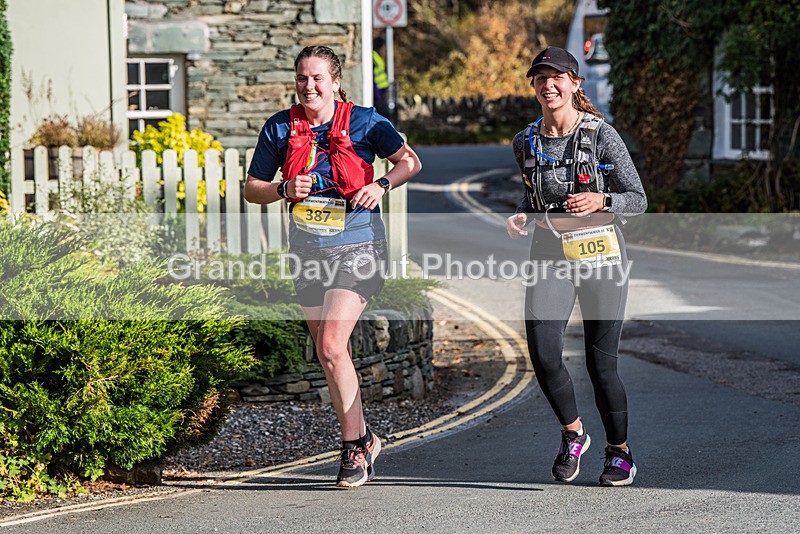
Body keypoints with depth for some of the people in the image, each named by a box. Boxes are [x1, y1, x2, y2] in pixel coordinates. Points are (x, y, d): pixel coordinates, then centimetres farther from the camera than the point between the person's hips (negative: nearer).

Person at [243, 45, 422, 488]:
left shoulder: (363, 122, -5)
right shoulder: (279, 128, 3)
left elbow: (410, 161, 6)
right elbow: (252, 189, 8)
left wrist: (383, 185, -13)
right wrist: (285, 191, -12)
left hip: (356, 246, -5)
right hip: (307, 250, 5)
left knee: (332, 346, -16)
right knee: (327, 356, 10)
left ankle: (353, 448, -3)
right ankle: (363, 439, 27)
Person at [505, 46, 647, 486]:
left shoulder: (601, 136, -6)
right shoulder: (526, 142, 7)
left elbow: (638, 199, -4)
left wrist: (600, 200, -22)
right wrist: (521, 217, 1)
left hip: (600, 256, -3)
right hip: (550, 256, 3)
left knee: (601, 362, 1)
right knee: (542, 352, -16)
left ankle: (620, 453, 23)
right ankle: (572, 433, 10)